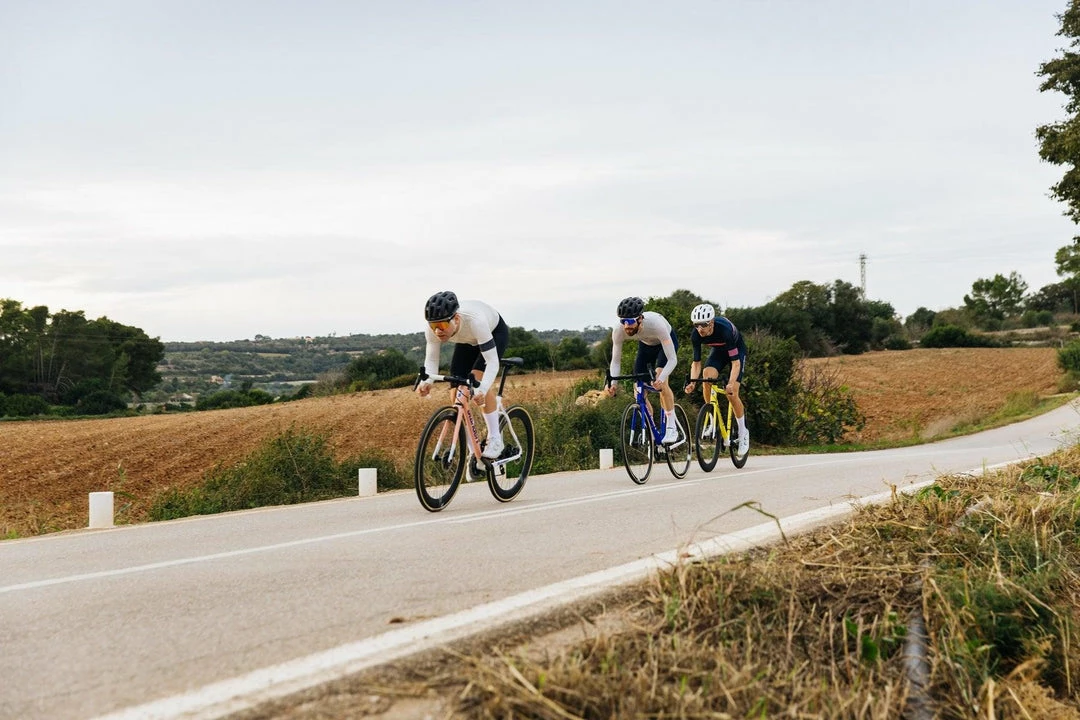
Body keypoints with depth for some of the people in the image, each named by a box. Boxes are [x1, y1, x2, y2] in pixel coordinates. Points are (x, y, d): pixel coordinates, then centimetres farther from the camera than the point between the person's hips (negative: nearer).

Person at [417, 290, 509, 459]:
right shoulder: (433, 329, -32)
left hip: (495, 332, -5)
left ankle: (495, 439, -19)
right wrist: (427, 381, -45)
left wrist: (482, 389, -60)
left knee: (478, 375, -29)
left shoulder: (475, 321, -45)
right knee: (456, 389, -9)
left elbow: (492, 361, -44)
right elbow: (431, 360, -23)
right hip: (468, 341, 5)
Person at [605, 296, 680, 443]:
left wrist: (661, 379, -57)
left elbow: (672, 359, -40)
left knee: (660, 381, -28)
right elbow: (615, 361, -21)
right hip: (646, 344, 4)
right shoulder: (618, 331, -32)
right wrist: (612, 383, -38)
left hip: (667, 341, -4)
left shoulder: (656, 324, -43)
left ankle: (671, 427, -19)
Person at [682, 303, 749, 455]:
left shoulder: (725, 330, -39)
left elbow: (735, 362, -36)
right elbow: (696, 362, -17)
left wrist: (731, 384, -49)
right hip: (718, 351, 4)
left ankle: (743, 434, 5)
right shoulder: (696, 335, -26)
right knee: (706, 379, -25)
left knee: (731, 394, -14)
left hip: (737, 350, -4)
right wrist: (692, 382, -34)